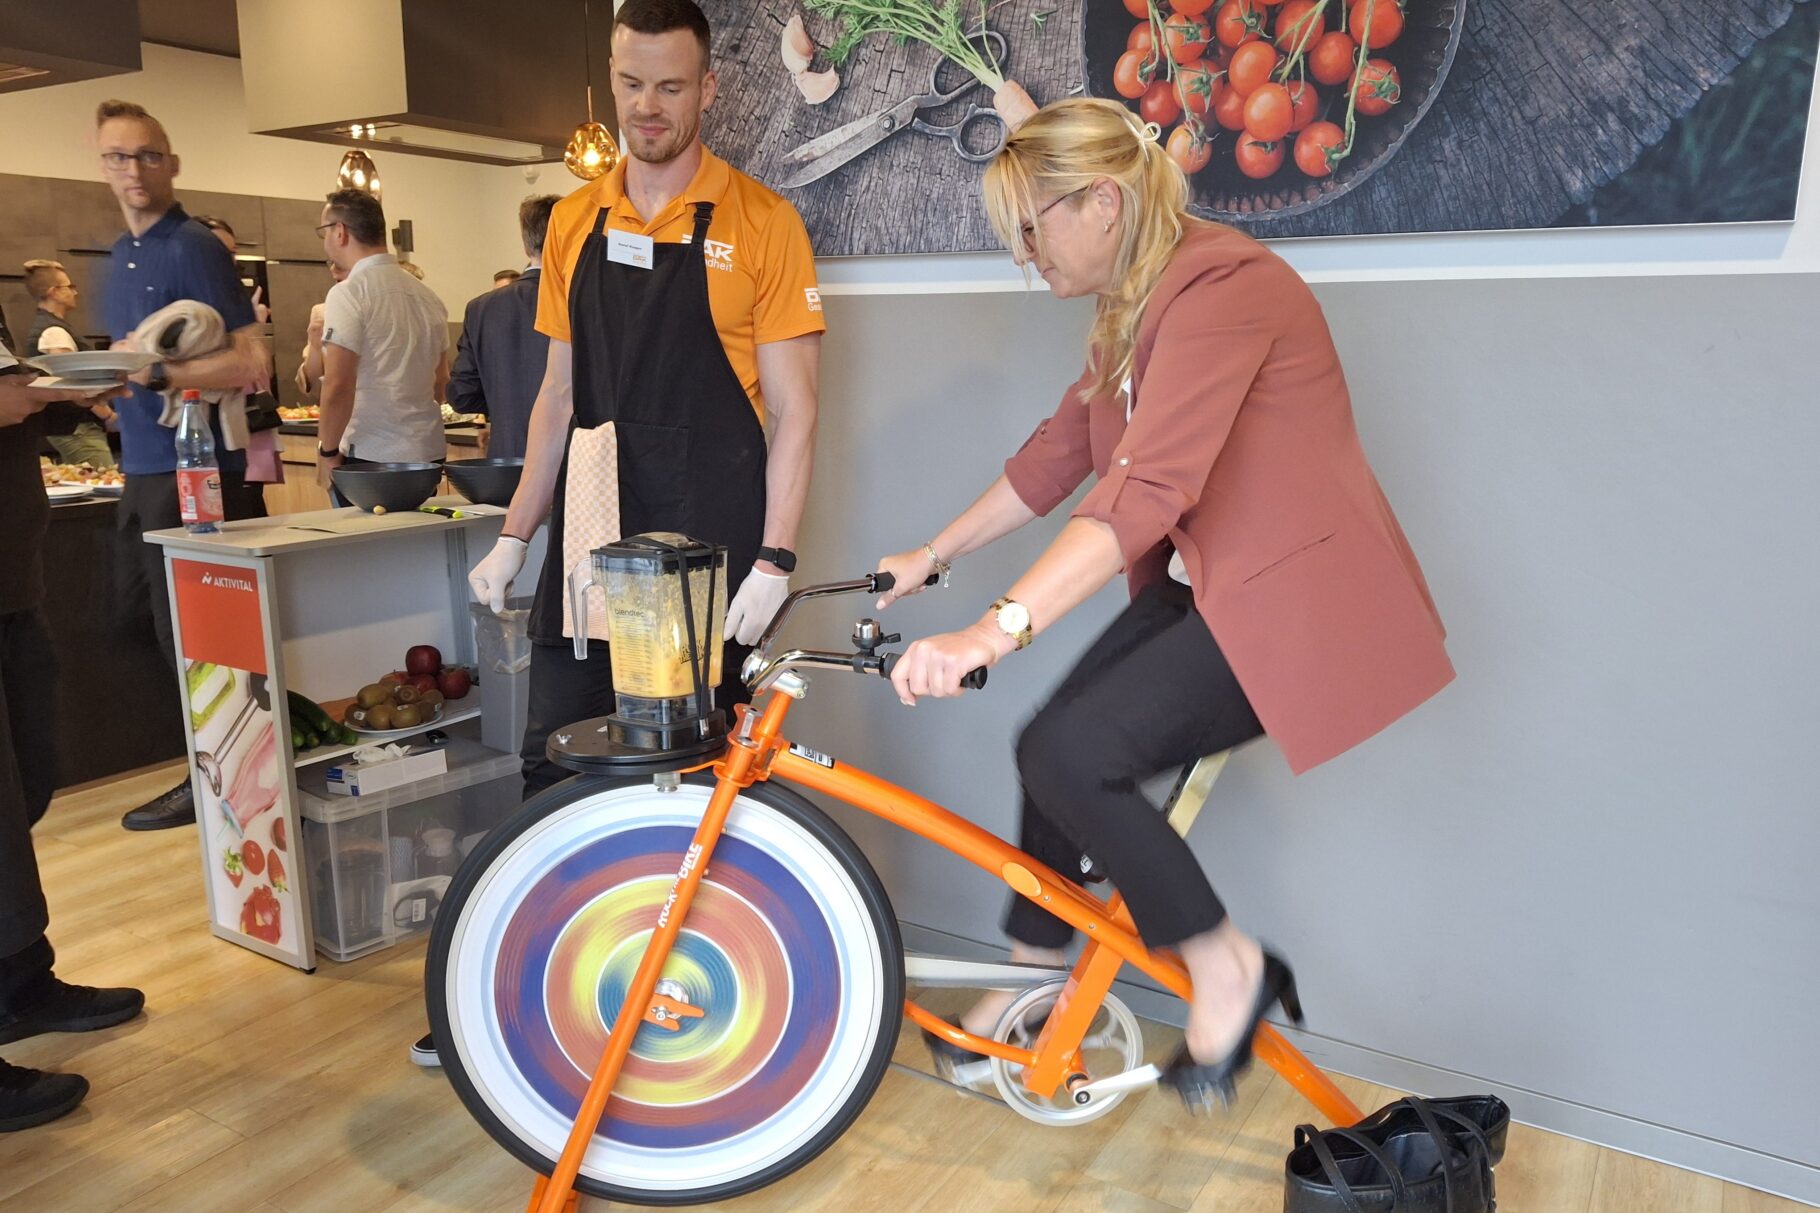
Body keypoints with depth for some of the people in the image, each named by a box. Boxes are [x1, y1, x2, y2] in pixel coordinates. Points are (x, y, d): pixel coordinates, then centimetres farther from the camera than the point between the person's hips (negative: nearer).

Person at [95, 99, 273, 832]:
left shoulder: (193, 248, -10)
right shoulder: (121, 256, 16)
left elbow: (251, 365, -17)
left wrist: (156, 373, -24)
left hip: (196, 472, -9)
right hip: (147, 468, 9)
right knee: (146, 617, 14)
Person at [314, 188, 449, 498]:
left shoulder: (348, 293, -9)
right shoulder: (426, 295, 11)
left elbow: (338, 385, -15)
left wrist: (328, 451, -6)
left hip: (370, 459, -7)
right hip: (429, 453, 7)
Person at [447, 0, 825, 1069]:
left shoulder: (759, 222, -2)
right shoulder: (577, 223, 12)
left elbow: (793, 411, -5)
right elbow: (561, 395, 15)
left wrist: (773, 559, -12)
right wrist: (515, 536, 11)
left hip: (709, 540, -4)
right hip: (591, 535, 5)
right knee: (557, 762, 8)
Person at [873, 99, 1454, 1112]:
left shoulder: (1218, 286, -22)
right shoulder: (1130, 305, 9)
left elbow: (1145, 494, -34)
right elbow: (1058, 455, 14)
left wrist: (994, 633, -41)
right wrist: (932, 558, 15)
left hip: (1287, 598, -9)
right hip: (1198, 583, 9)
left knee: (1071, 756, -19)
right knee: (1054, 746, 3)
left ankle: (1229, 968, 4)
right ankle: (1034, 976, 24)